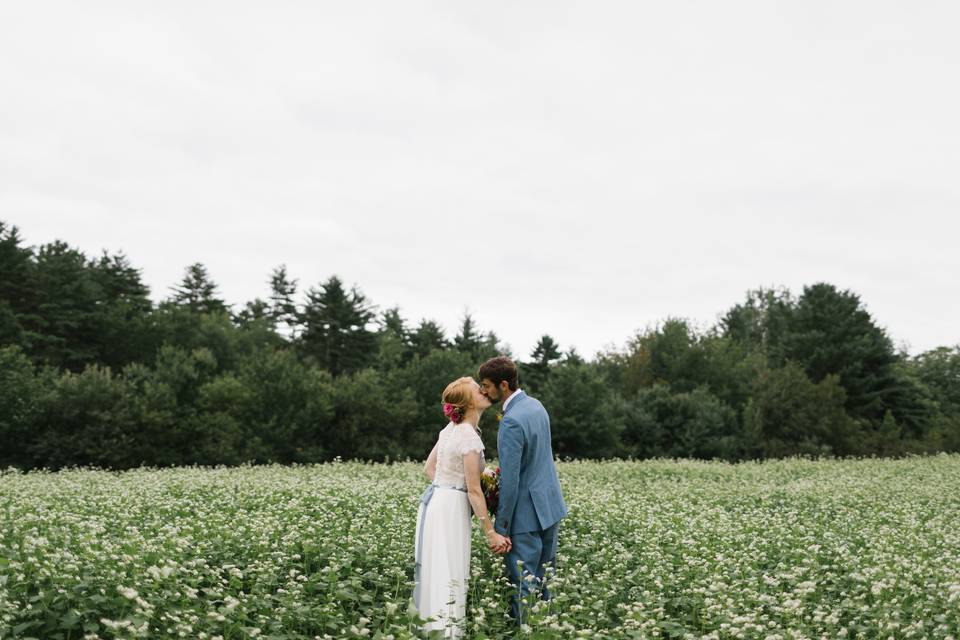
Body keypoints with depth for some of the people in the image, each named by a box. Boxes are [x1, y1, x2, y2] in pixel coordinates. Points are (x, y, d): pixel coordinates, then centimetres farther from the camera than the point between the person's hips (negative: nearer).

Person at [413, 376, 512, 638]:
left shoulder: (451, 429, 9)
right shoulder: (470, 437, -17)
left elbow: (429, 467, 18)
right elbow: (474, 491, -16)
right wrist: (491, 533, -13)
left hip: (435, 502, 9)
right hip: (451, 508, -9)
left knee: (436, 572, 13)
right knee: (449, 577, -6)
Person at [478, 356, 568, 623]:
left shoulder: (512, 421, -22)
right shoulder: (535, 405, 7)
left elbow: (510, 479, -22)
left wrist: (501, 527, -16)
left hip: (526, 514, -9)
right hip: (550, 506, 9)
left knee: (521, 585, -2)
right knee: (544, 579, 15)